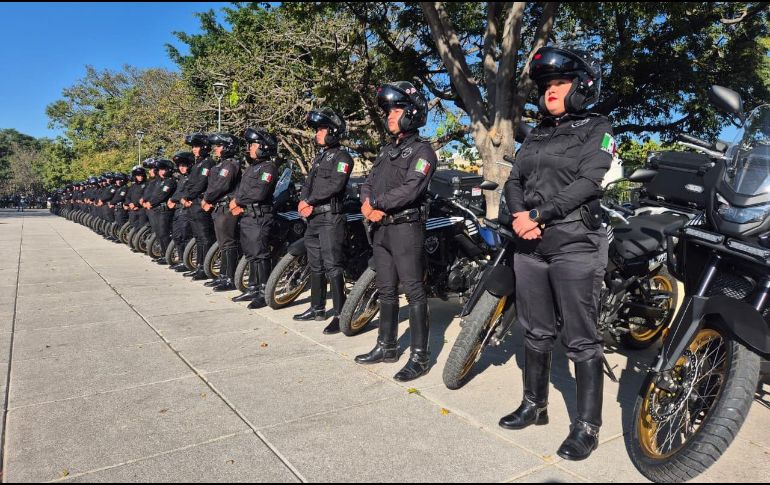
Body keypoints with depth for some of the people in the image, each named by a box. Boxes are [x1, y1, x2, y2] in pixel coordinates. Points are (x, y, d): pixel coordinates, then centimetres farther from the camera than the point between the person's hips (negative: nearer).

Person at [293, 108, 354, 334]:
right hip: (313, 218, 9)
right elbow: (308, 183, 16)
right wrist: (303, 202, -4)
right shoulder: (319, 157, 22)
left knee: (332, 266, -12)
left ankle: (340, 315, -9)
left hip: (331, 217, -9)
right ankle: (317, 308, 26)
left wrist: (309, 201, -14)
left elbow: (335, 185, -19)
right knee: (315, 265, 14)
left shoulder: (342, 157, -5)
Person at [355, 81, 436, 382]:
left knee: (414, 292, -6)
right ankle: (387, 346, 26)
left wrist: (376, 203, -14)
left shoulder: (421, 151, -5)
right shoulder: (387, 150, 21)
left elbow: (410, 190, -19)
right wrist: (368, 204, -6)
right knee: (386, 290, 14)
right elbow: (368, 183, 15)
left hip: (406, 227, -8)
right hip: (381, 228, 8)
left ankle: (420, 357, 0)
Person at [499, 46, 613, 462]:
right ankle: (534, 405, 28)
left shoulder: (597, 128, 2)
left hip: (575, 244, -6)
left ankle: (587, 426, 10)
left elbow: (588, 182, -12)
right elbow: (514, 180, 11)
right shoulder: (537, 134, 19)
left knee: (581, 340, -2)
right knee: (536, 332, 14)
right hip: (530, 245, 6)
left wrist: (538, 215, -17)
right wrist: (518, 215, -10)